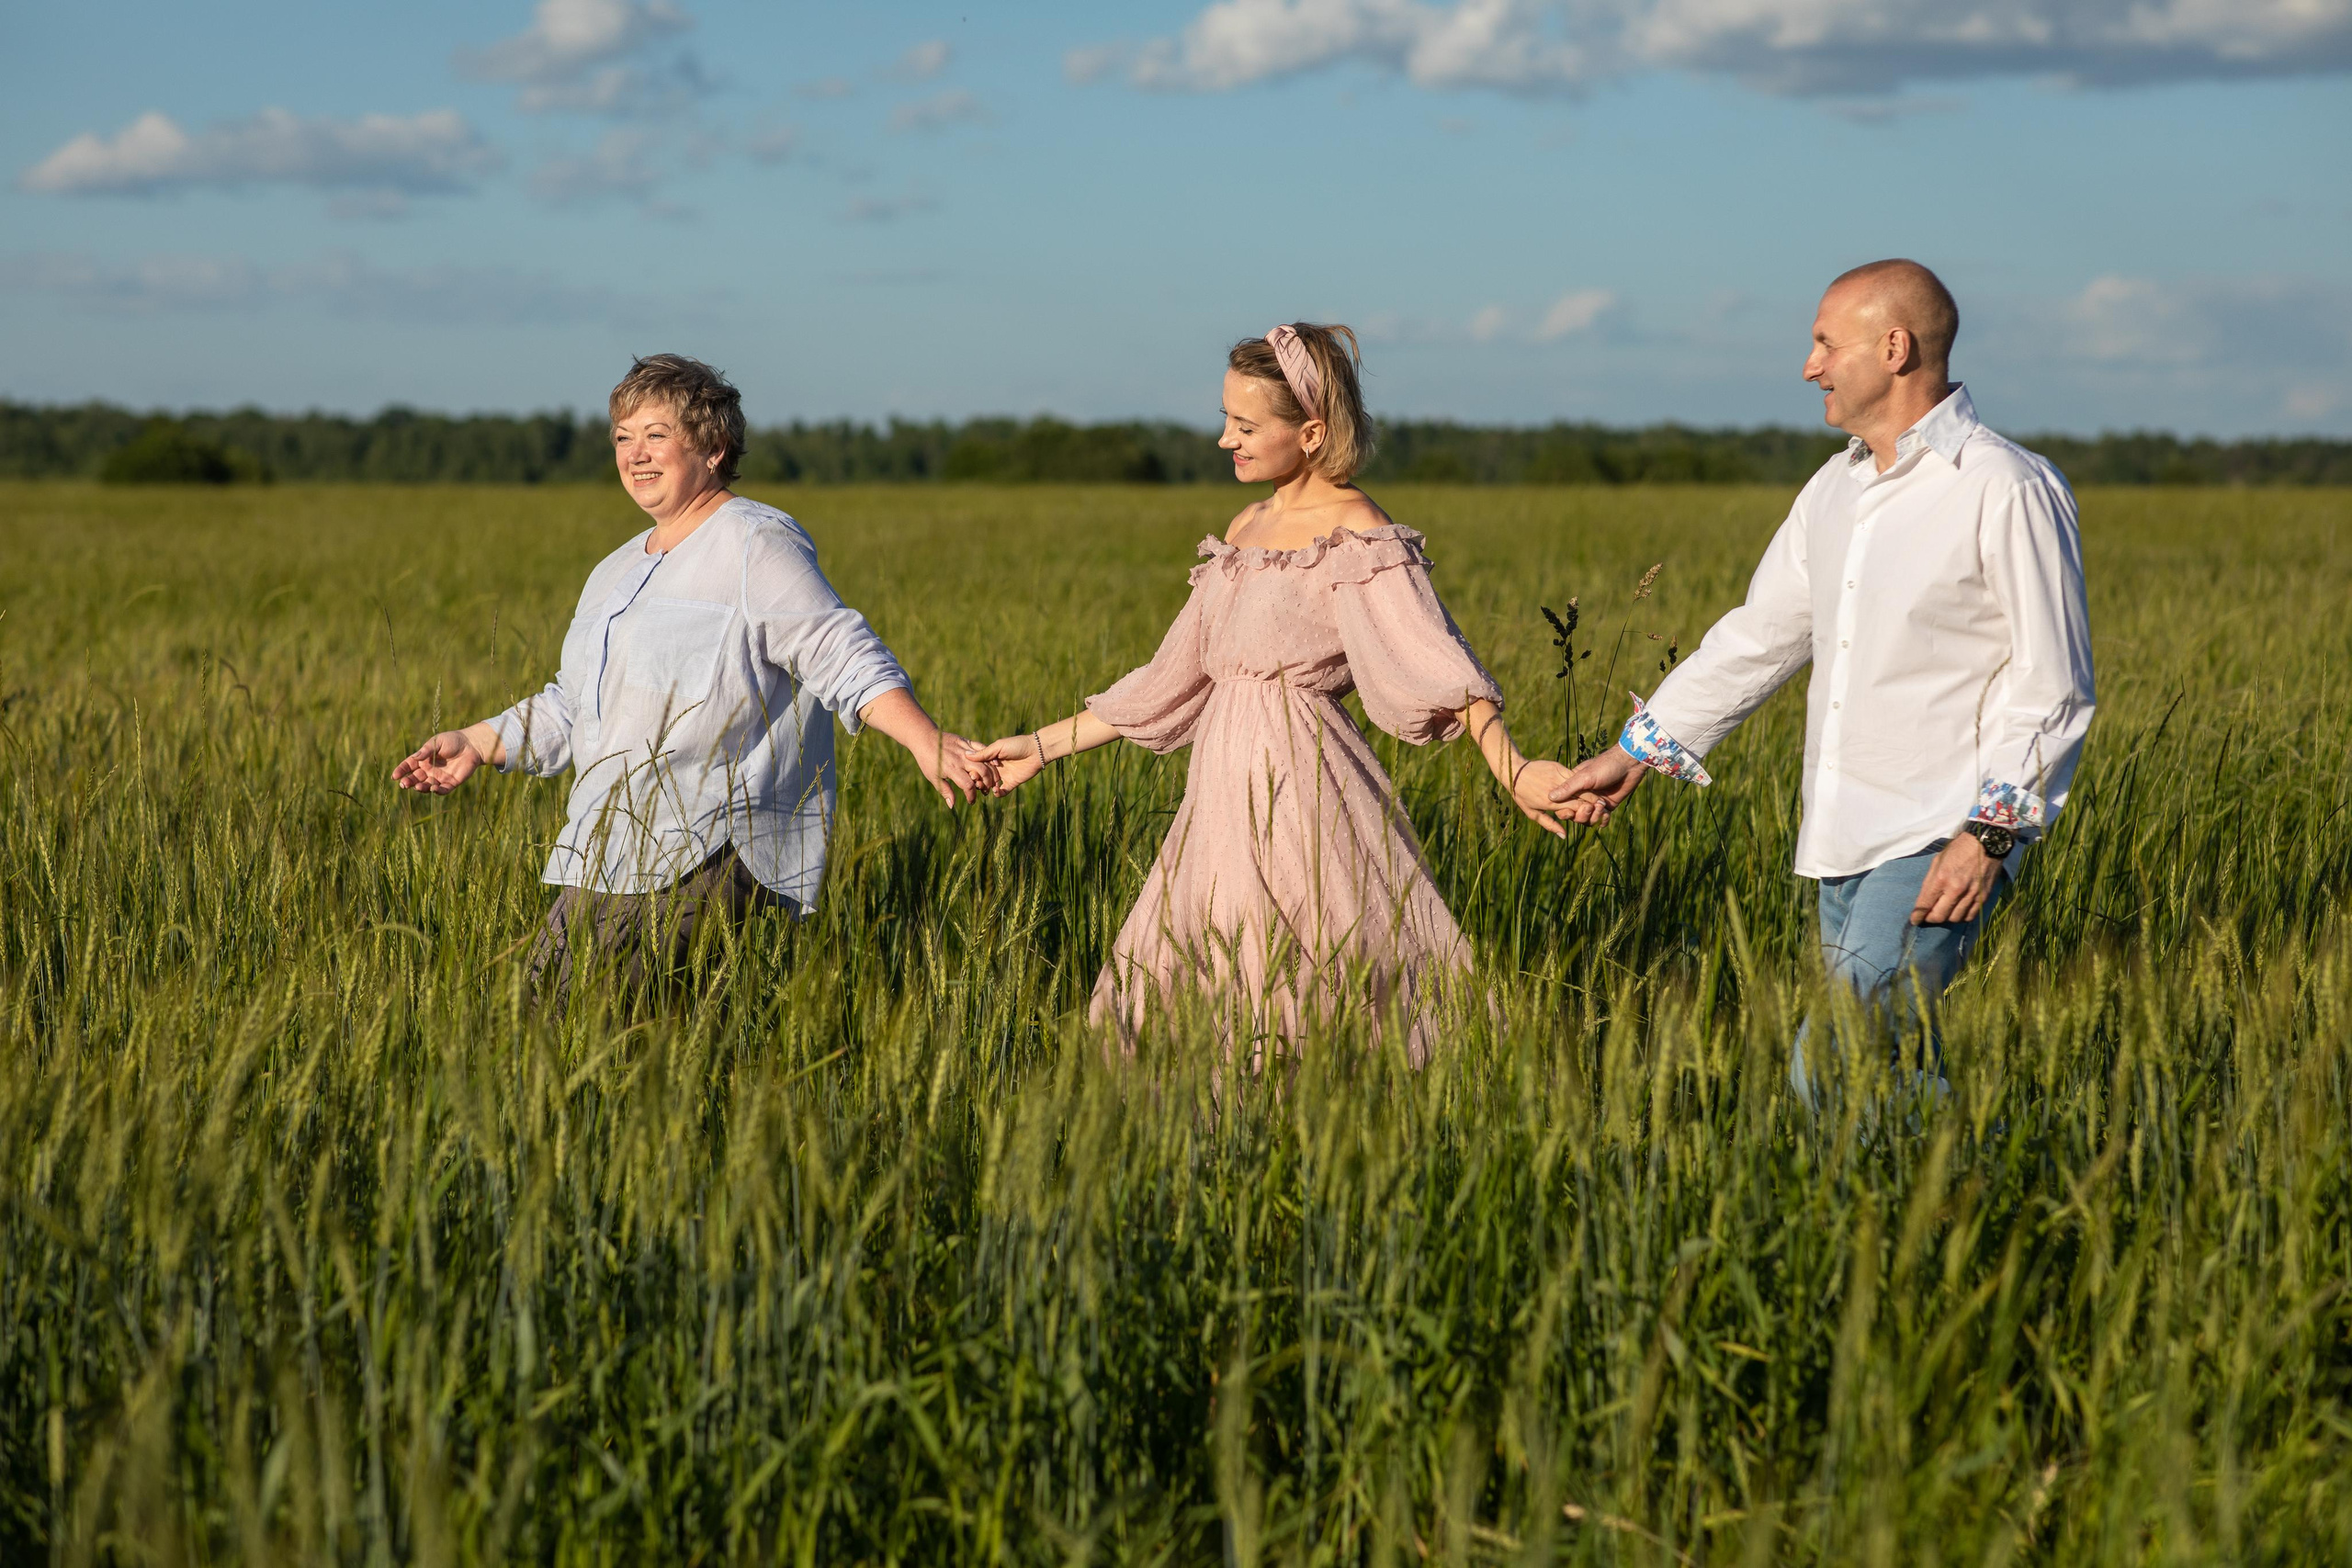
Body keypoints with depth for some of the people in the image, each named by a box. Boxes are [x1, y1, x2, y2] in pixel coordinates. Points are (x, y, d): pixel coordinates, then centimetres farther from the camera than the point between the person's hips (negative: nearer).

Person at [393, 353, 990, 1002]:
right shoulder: (617, 573, 23)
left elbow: (844, 656, -15)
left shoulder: (755, 546, -5)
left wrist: (925, 741, -29)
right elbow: (574, 707, 32)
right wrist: (477, 744, 25)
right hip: (611, 857, 9)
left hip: (709, 858, -9)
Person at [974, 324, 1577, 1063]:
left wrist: (1512, 770, -36)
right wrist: (1042, 747, 24)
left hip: (1303, 789, -8)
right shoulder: (1245, 530, 16)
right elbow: (1174, 678, 22)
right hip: (1227, 798, 8)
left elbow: (1433, 659, -21)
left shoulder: (1357, 536, -8)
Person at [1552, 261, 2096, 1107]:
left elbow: (2051, 688, -12)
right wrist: (1637, 752, 19)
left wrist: (1991, 832, -19)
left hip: (1939, 842, -8)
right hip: (1846, 841, 8)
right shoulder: (1834, 489, 14)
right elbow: (1760, 633, 21)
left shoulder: (2009, 491, -10)